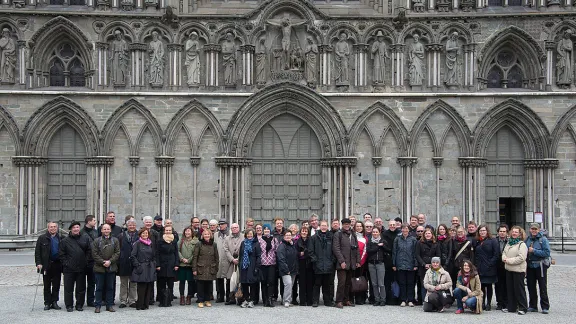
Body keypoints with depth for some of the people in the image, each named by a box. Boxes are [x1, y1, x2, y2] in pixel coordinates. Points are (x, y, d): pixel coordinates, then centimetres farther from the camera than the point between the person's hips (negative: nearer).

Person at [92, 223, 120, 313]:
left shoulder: (115, 241, 7)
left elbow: (117, 253, 3)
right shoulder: (96, 241, 3)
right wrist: (102, 262, -12)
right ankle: (97, 306, 8)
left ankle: (110, 305, 14)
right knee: (99, 288, 2)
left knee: (110, 287, 7)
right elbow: (94, 254, -2)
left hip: (111, 268, 2)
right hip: (99, 268, -2)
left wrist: (110, 261, -10)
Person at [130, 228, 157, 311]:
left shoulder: (151, 244, 14)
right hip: (141, 269, -5)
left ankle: (146, 304, 12)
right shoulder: (137, 243, -2)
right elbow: (132, 256, -6)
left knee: (149, 287, 4)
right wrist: (138, 265, -12)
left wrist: (154, 265, 9)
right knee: (141, 288, -8)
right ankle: (140, 306, -1)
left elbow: (154, 256, 21)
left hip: (150, 269, 5)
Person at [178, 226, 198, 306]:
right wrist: (182, 259, -10)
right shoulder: (181, 241, 8)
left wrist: (189, 260, -11)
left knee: (190, 281, 2)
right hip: (181, 264, 2)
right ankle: (182, 297, 12)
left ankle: (189, 297, 13)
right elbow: (178, 251, 3)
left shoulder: (196, 242, 0)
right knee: (182, 281, 5)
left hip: (191, 264, -2)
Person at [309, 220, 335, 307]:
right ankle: (315, 301, 7)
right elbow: (310, 250, 2)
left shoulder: (331, 237, 9)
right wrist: (314, 259, -7)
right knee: (317, 284, 2)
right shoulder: (314, 237, 4)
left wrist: (333, 260, 1)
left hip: (329, 265, 2)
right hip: (318, 265, -2)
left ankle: (328, 301, 15)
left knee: (328, 284, 7)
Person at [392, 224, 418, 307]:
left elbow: (415, 253, 1)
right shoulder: (397, 239, 6)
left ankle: (410, 300, 9)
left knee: (410, 283, 3)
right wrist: (394, 264, 2)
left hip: (410, 265, -1)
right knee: (402, 283, 4)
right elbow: (394, 252, 6)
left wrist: (416, 265, -4)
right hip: (400, 265, 1)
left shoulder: (413, 239, 2)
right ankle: (403, 300, 10)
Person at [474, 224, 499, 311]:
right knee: (481, 286, 4)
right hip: (480, 268, 4)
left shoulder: (492, 241, -2)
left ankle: (488, 304, 10)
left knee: (489, 286, 3)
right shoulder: (477, 242, 13)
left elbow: (496, 255, -7)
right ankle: (482, 303, 11)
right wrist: (475, 264, 5)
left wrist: (490, 264, -15)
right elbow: (475, 255, 18)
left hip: (489, 268, -4)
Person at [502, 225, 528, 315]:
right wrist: (504, 258, -6)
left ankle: (523, 308, 6)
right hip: (508, 269, 8)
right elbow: (504, 253, 17)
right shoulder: (508, 243, 15)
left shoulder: (522, 244, -10)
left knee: (519, 289, -3)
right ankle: (511, 307, 20)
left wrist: (509, 260, -16)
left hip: (518, 270, -8)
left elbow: (521, 258, -19)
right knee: (510, 288, 12)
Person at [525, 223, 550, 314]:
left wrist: (534, 251, -17)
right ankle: (533, 306, 20)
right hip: (530, 266, 5)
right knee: (531, 287, 10)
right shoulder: (527, 239, 9)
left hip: (540, 266, -5)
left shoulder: (543, 239, -7)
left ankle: (545, 307, 7)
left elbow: (547, 253, -15)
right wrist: (527, 252, 0)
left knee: (543, 287, 0)